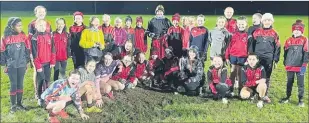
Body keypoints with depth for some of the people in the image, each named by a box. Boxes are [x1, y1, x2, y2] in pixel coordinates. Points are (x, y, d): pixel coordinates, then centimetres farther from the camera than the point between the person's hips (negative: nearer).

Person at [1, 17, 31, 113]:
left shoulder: (23, 36, -1)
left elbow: (27, 50, 7)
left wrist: (27, 62, 8)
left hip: (22, 65, 3)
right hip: (11, 66, -3)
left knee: (20, 84, 11)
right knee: (13, 85, 3)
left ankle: (19, 103, 23)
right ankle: (13, 105, 17)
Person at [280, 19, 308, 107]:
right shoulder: (289, 40, 5)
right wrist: (285, 63, 12)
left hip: (300, 66, -3)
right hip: (290, 66, 3)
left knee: (300, 83, 5)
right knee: (289, 82, 15)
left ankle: (301, 99, 17)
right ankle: (288, 97, 27)